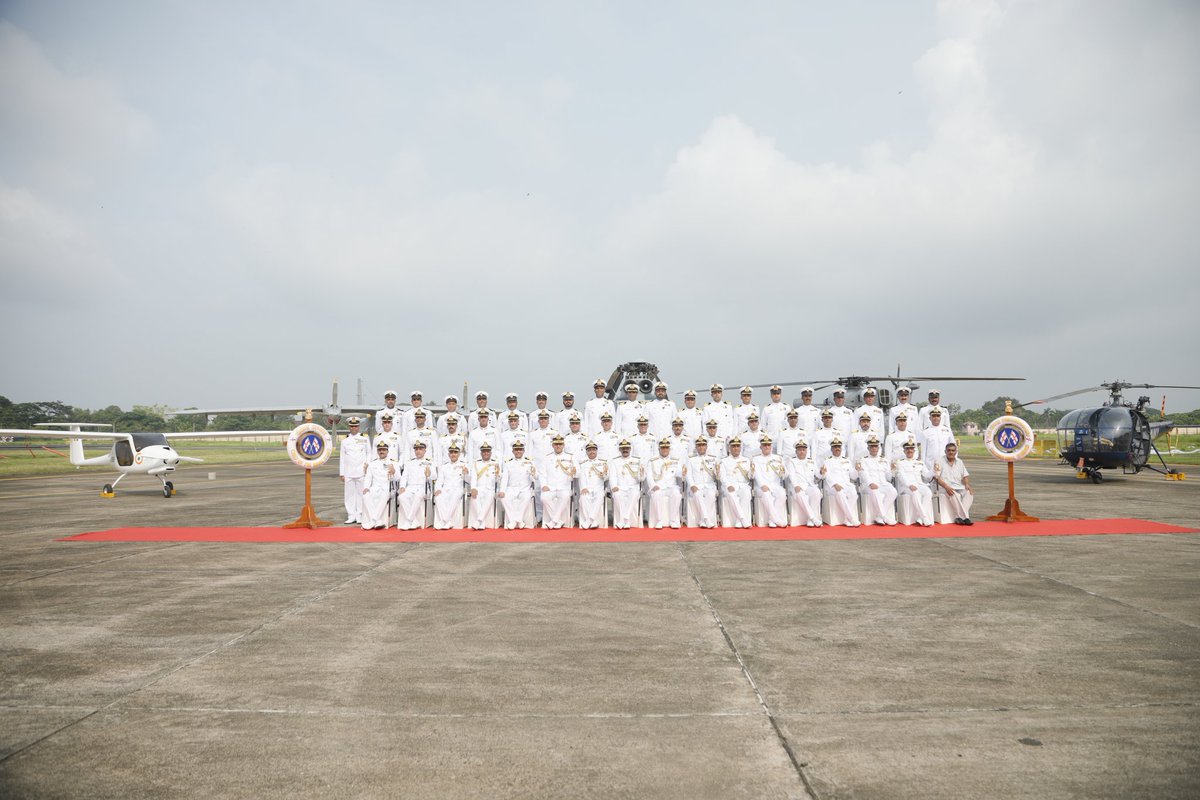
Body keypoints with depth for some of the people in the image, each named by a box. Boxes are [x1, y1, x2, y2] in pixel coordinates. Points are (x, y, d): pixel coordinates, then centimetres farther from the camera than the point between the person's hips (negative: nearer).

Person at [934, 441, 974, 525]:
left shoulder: (959, 462, 18)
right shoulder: (939, 461, 2)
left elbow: (965, 476, 16)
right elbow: (936, 477, -8)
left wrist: (967, 485, -7)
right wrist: (946, 487, -23)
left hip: (959, 488, 5)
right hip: (945, 488, -5)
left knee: (969, 493, -26)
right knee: (955, 495, -37)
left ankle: (959, 517, -32)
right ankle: (965, 517, -32)